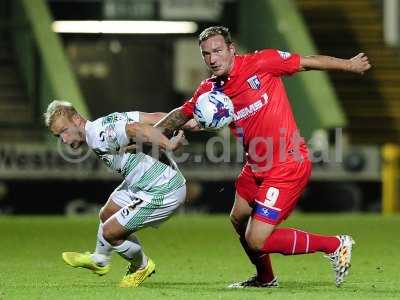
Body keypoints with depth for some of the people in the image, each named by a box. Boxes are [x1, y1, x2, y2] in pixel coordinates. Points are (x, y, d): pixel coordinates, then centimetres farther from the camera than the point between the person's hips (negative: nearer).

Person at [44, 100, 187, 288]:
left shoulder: (97, 135, -24)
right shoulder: (108, 122, 4)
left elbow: (137, 129, -38)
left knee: (110, 232, -1)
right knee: (107, 215, 24)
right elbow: (153, 118, 2)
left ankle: (142, 266, 26)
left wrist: (170, 146, -35)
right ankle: (99, 260, 51)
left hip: (163, 193, -10)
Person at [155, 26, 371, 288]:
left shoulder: (260, 63, -15)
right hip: (256, 168, 8)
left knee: (257, 241, -13)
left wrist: (350, 65, 5)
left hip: (287, 167, -8)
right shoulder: (210, 90, 2)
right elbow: (181, 115, 20)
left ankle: (335, 246, 1)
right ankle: (265, 279, 51)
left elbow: (308, 62, -5)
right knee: (239, 220, 25)